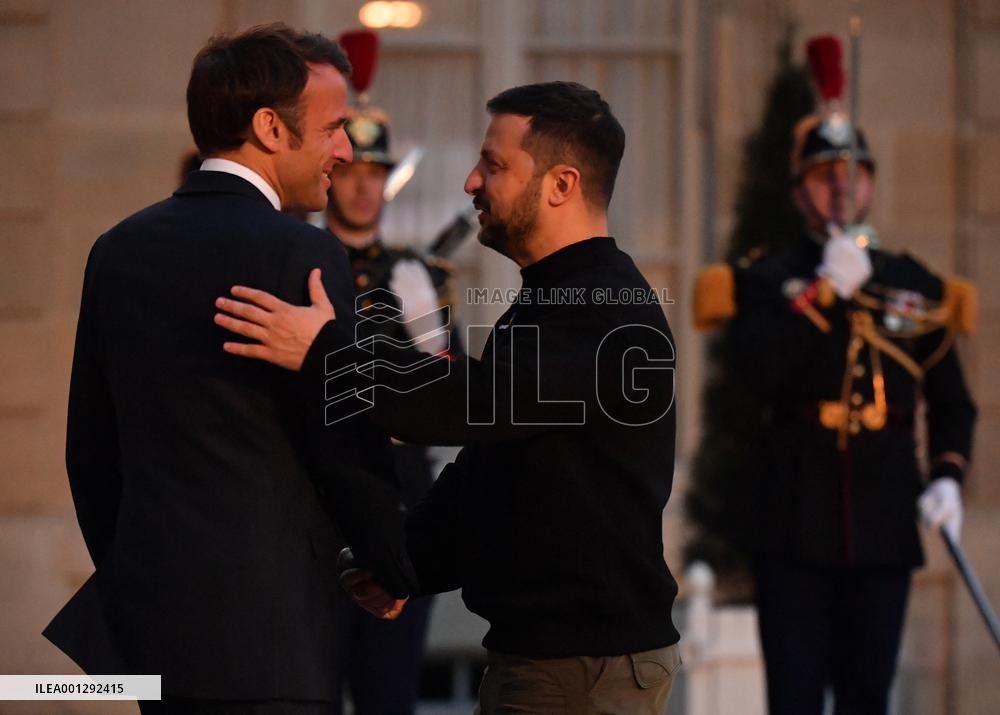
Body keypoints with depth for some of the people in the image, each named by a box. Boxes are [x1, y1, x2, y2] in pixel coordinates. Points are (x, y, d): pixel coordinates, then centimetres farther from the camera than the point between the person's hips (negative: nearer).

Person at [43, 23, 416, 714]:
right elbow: (349, 449, -10)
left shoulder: (120, 249, 10)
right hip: (257, 631, -8)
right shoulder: (300, 256, -12)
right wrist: (403, 572, 7)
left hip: (142, 607, 8)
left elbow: (91, 450, 16)